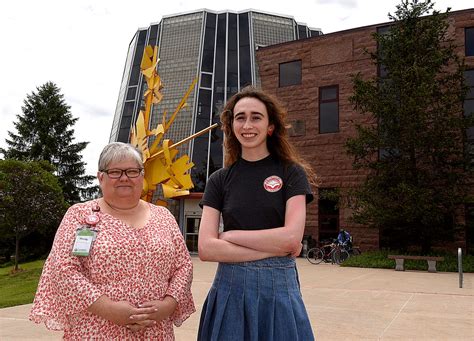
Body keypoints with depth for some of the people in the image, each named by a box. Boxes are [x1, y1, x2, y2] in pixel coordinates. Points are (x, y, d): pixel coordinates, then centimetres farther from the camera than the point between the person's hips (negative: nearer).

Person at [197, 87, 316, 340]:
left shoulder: (291, 173, -2)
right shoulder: (219, 180, 3)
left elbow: (291, 237, -14)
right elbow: (206, 249, -6)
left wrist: (229, 235, -7)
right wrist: (273, 249, -12)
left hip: (279, 287, -1)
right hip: (229, 288, 2)